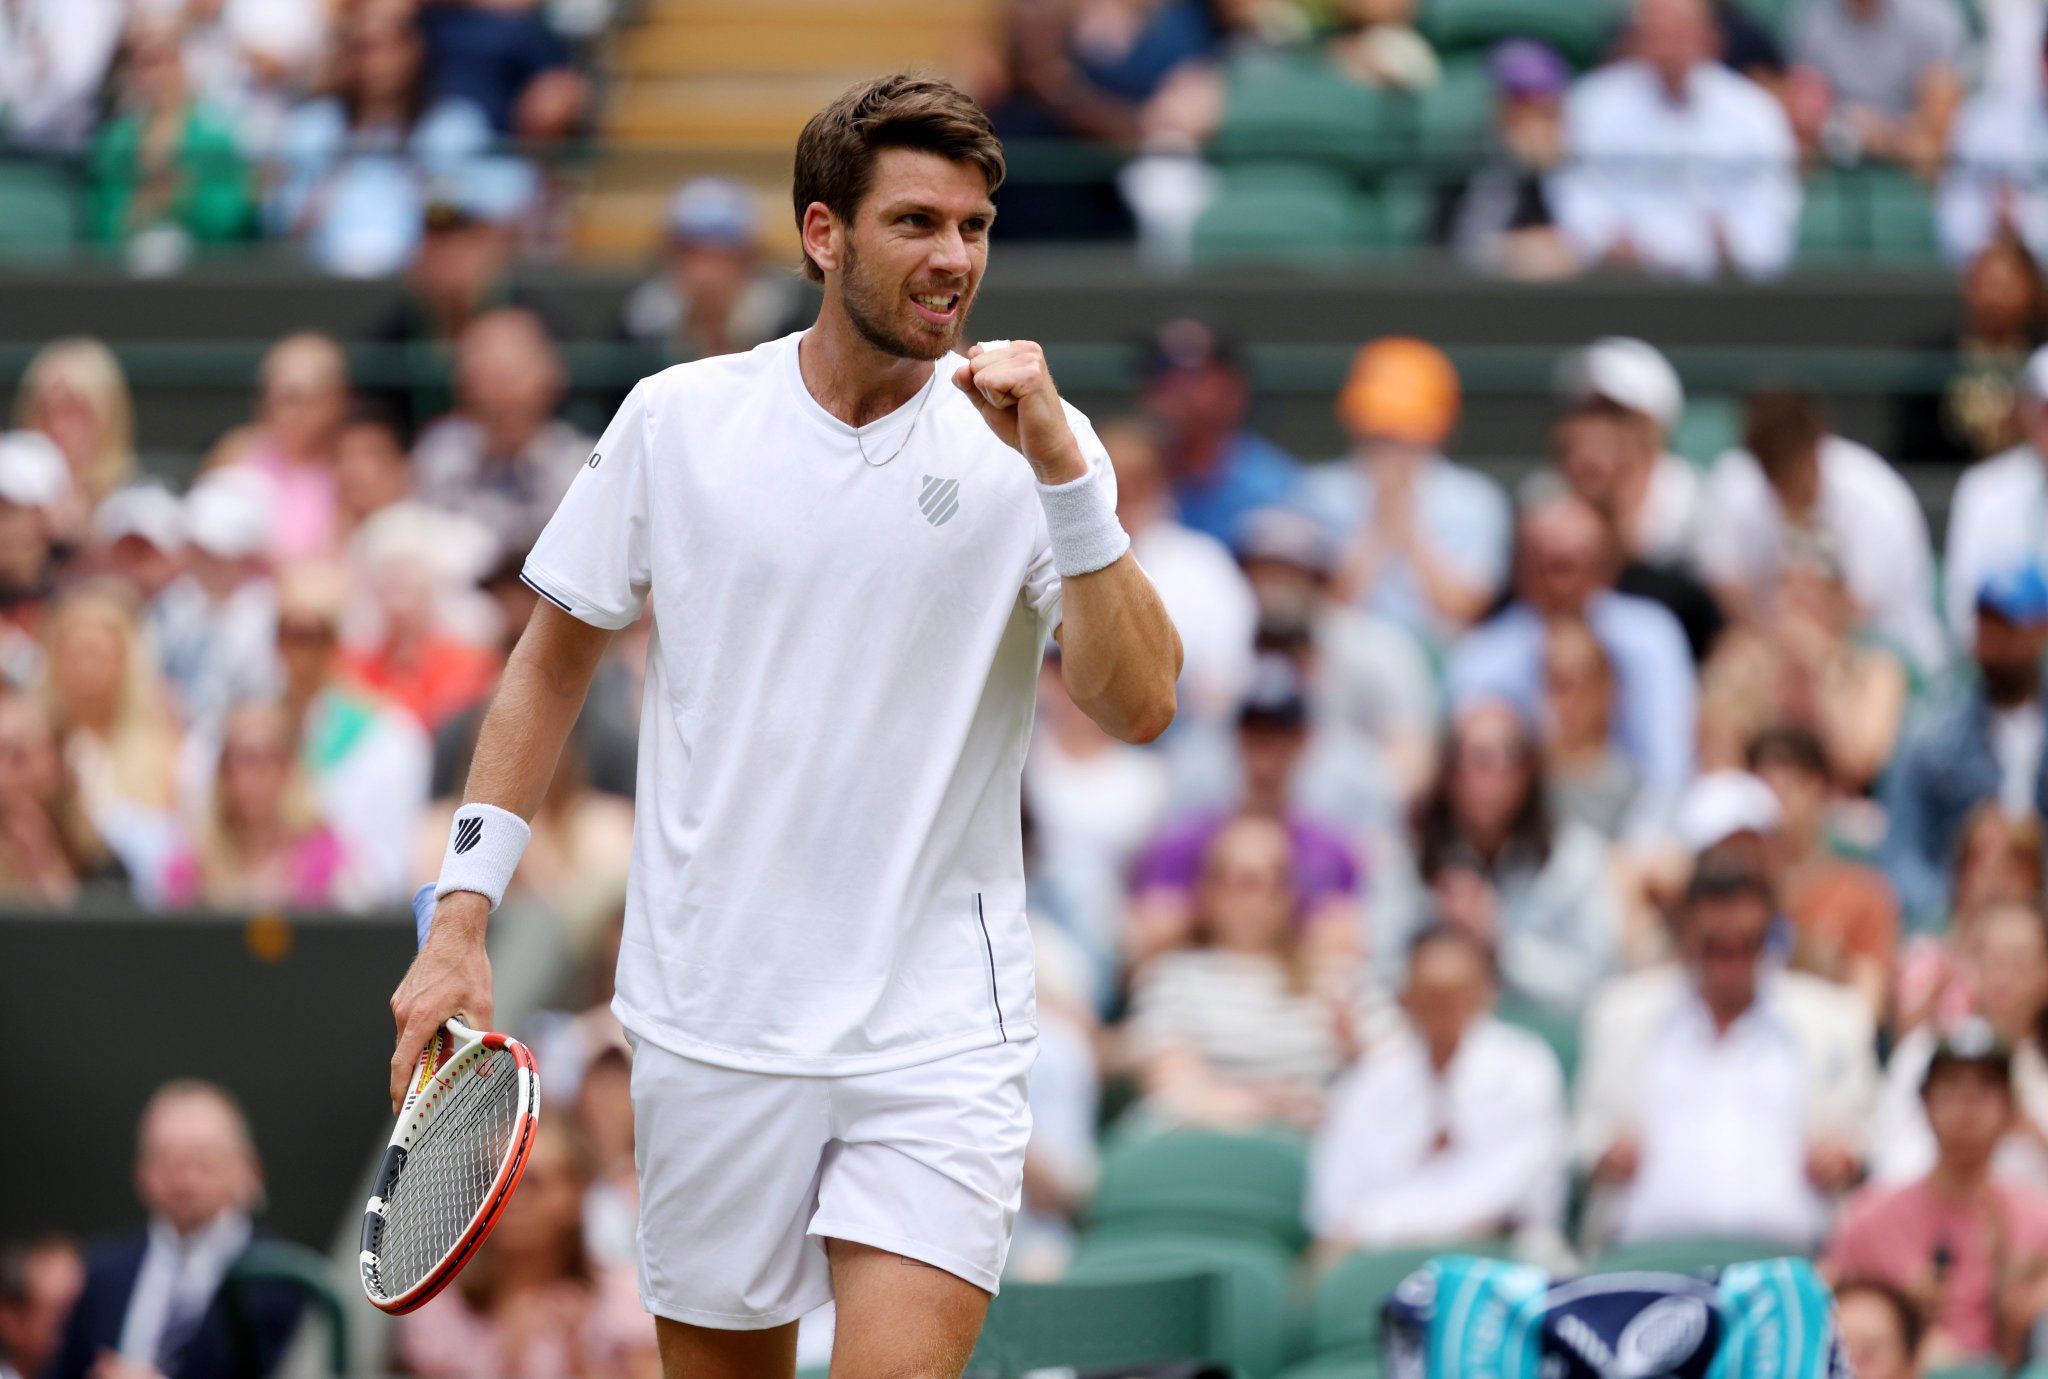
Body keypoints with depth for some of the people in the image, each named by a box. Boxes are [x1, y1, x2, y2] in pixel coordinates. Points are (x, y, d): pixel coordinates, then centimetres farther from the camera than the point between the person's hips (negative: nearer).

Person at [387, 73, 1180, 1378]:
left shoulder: (1032, 447, -1)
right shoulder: (678, 421, 2)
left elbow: (1140, 704, -12)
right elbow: (555, 660, 12)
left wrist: (1061, 471, -21)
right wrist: (461, 923, 7)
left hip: (938, 1036, -2)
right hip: (711, 1020, 2)